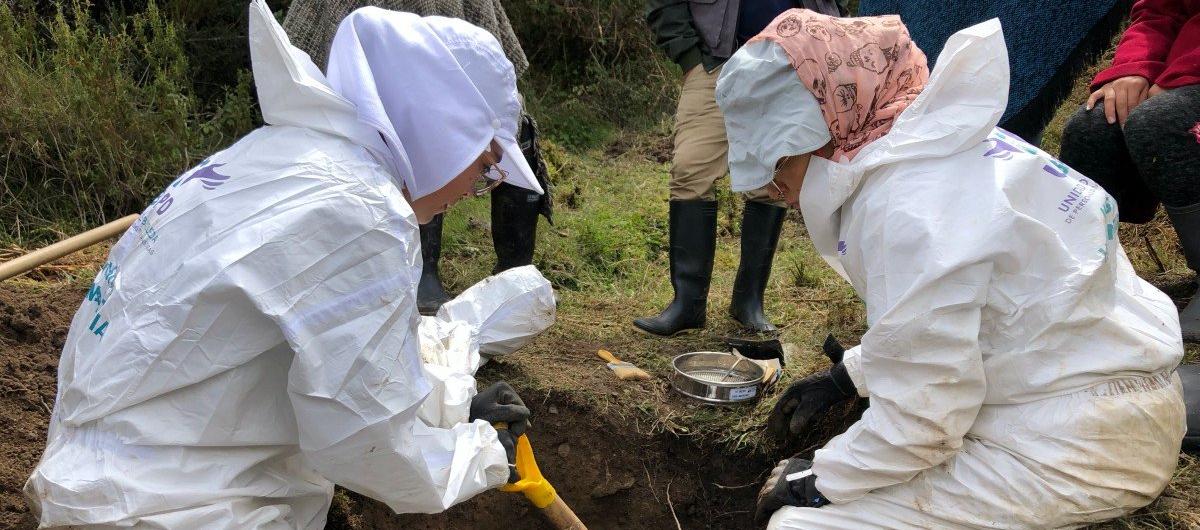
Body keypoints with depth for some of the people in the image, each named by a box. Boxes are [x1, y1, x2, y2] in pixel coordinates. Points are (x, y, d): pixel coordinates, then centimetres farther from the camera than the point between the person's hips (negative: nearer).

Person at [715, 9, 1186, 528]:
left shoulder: (906, 207, -26)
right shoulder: (929, 145, 4)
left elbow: (919, 417, -22)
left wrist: (819, 482, -8)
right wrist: (845, 378, 16)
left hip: (1079, 445, -10)